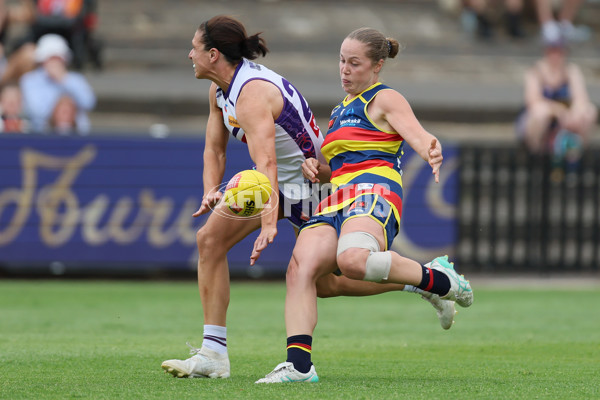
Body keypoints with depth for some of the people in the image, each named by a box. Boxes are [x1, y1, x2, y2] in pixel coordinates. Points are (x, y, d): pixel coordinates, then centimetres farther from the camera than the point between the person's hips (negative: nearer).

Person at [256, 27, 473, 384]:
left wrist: (432, 151, -36)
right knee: (300, 267, -20)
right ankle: (299, 365, -28)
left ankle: (441, 280, -18)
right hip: (335, 201, 7)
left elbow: (418, 135, -11)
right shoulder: (341, 110, 30)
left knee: (354, 259, -38)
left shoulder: (385, 99, 6)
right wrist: (314, 166, 11)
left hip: (373, 193, -7)